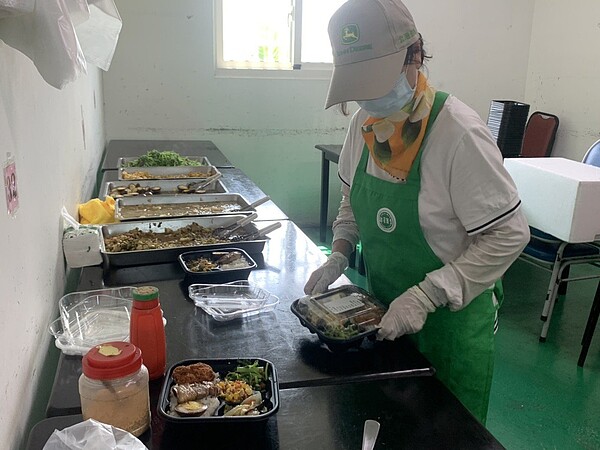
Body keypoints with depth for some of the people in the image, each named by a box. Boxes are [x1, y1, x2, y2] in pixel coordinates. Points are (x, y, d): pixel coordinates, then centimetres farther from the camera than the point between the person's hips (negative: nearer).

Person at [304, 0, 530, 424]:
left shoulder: (459, 134, -26)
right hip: (384, 310, 6)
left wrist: (426, 297, -26)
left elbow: (508, 235, -22)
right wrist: (339, 255, -4)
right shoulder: (365, 122, -4)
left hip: (451, 316, -5)